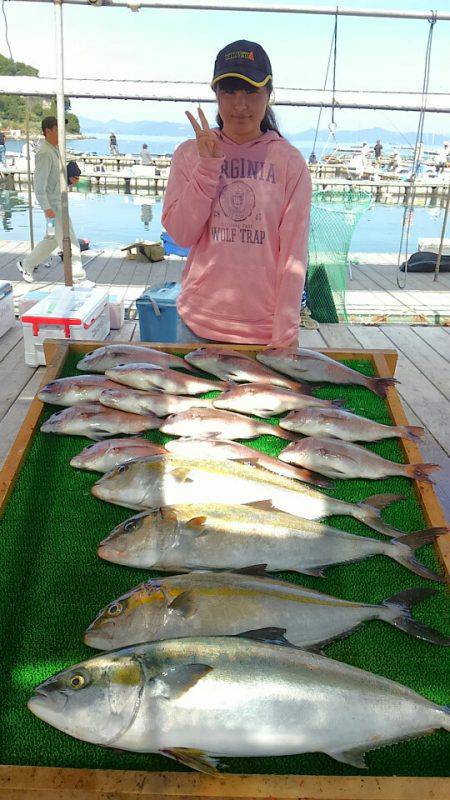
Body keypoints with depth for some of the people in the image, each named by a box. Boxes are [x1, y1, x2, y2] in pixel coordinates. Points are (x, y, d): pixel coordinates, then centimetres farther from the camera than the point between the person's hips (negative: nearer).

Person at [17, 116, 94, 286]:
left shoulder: (55, 150, 13)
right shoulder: (45, 153, -18)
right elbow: (39, 183, -22)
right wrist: (46, 208, -26)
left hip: (60, 201, 10)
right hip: (53, 204, -10)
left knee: (52, 240, 19)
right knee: (69, 242, -6)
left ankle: (27, 264, 31)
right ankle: (78, 278, 2)